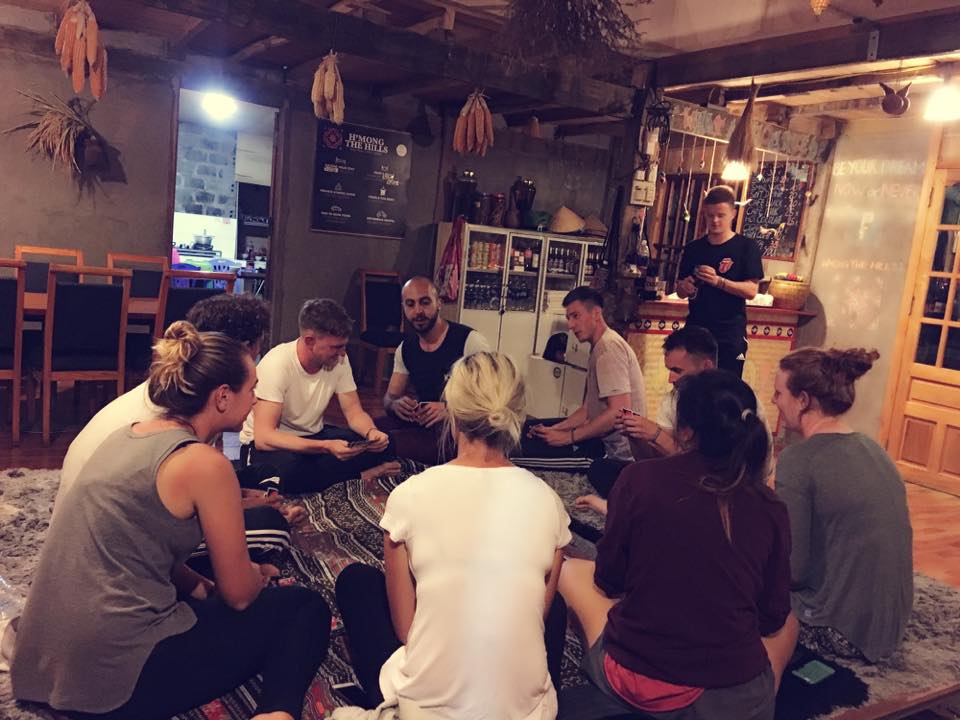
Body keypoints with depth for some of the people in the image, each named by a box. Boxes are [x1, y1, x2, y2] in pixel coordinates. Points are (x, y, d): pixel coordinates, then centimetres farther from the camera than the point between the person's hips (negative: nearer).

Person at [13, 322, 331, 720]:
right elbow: (239, 594, -6)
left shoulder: (129, 435, 9)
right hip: (117, 675, -9)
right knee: (305, 609, 5)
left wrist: (204, 587, 14)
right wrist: (260, 574, 15)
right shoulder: (204, 463, -15)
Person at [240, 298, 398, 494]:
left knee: (382, 444, -17)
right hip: (270, 445, -4)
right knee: (288, 468, -40)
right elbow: (264, 437, -32)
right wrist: (327, 447, -43)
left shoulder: (338, 359, -9)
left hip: (313, 436, 4)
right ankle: (359, 476, -17)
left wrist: (371, 432, -27)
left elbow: (354, 412, -3)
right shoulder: (277, 364, -26)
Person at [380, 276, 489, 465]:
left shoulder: (470, 341, -12)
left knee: (389, 442, -29)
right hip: (422, 423, 6)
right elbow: (389, 398, 12)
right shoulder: (405, 348, 9)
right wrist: (395, 405, -14)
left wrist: (450, 410, -31)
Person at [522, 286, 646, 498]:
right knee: (530, 431, 12)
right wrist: (555, 429, 3)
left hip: (617, 450, -10)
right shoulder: (599, 347, 16)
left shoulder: (609, 347, -17)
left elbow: (620, 411, -26)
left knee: (532, 446, -18)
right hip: (605, 438, 10)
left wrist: (569, 437, -19)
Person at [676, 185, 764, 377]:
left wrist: (718, 281, -22)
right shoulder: (693, 249, 9)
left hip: (730, 334, -3)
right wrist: (685, 287, -8)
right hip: (695, 330, 3)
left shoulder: (746, 247, -2)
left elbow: (751, 291, -9)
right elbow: (680, 291, 15)